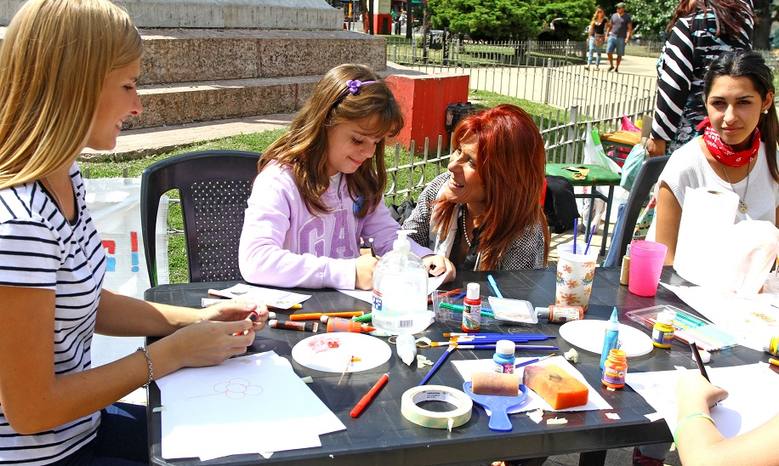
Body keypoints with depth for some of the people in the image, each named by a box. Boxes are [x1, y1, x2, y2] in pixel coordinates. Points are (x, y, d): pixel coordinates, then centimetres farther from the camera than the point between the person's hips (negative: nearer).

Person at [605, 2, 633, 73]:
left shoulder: (627, 17, 0)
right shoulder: (614, 16, 10)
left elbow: (629, 28, -4)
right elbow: (609, 26, 17)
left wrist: (627, 38, -14)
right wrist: (606, 35, 9)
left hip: (621, 38, -2)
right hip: (612, 36, 3)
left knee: (619, 54, 1)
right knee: (609, 52, -9)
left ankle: (616, 68, 12)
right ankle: (611, 65, 10)